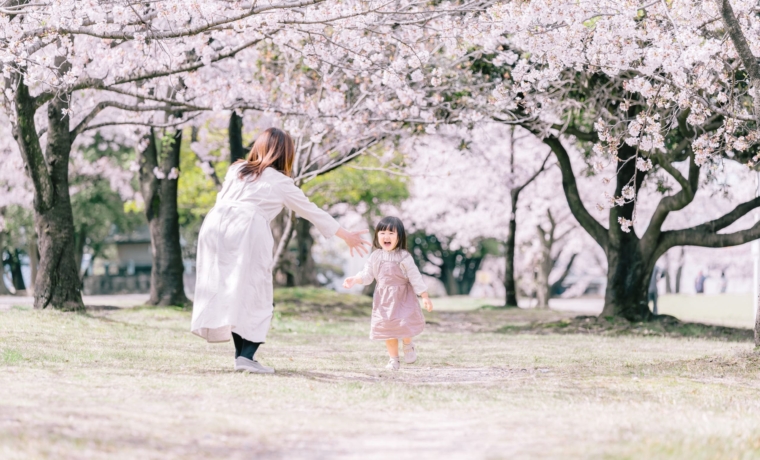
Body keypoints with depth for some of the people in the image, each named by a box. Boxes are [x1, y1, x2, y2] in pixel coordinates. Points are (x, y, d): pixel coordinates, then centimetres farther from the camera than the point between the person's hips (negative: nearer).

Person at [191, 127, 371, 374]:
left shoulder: (236, 169, 23)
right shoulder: (281, 183, 13)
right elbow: (313, 212, 19)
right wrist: (346, 236, 26)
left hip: (215, 224, 5)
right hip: (247, 232, -5)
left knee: (227, 291, 9)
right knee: (254, 296, 1)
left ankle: (241, 353, 7)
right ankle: (246, 355, -9)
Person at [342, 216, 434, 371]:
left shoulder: (403, 257, -13)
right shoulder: (375, 256, -1)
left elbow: (415, 277, -11)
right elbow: (367, 275, 3)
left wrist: (425, 297, -10)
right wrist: (354, 280, -15)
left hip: (403, 297, -4)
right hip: (384, 299, 4)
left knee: (404, 323, -12)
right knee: (388, 329, 7)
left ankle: (408, 346, 21)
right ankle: (393, 359, 20)